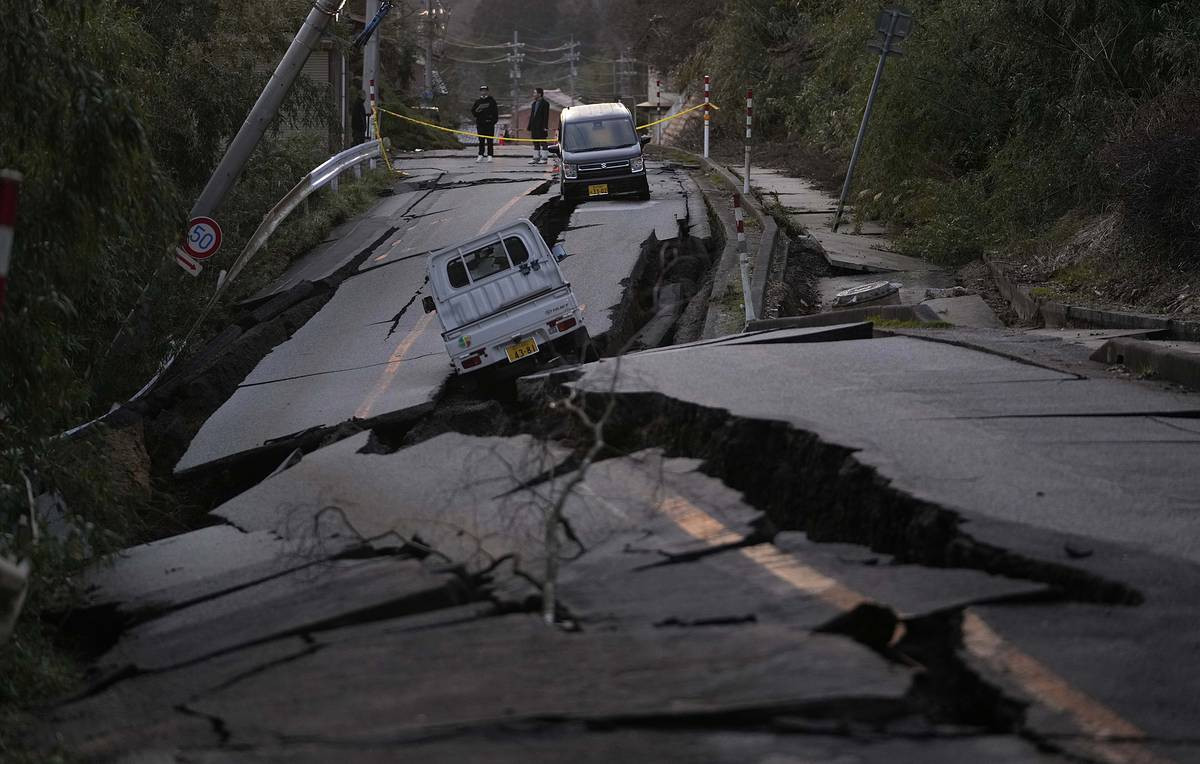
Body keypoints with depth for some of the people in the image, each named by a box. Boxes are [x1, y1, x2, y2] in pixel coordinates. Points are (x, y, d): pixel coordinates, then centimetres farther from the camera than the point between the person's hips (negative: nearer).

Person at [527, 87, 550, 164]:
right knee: (535, 144, 9)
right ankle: (536, 158, 12)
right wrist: (529, 127, 14)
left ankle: (543, 159, -4)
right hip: (534, 127, 8)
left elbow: (546, 116, -10)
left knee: (542, 143, -5)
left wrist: (545, 127, -17)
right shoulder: (533, 104, 17)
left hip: (541, 127, -8)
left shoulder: (545, 103, -5)